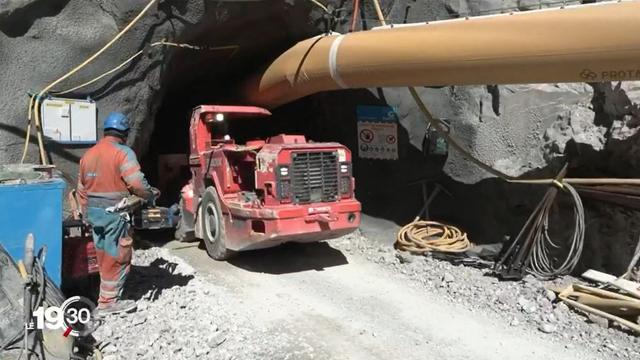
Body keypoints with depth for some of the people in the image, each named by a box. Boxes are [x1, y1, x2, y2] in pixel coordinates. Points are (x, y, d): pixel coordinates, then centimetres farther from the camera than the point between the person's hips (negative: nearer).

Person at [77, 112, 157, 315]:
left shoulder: (88, 154, 12)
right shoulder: (123, 152, -11)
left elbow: (82, 189, 16)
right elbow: (137, 183, -21)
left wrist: (87, 214, 24)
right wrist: (150, 194, -2)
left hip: (93, 212, 8)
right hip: (115, 213, -8)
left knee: (104, 255, 17)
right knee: (117, 257, 2)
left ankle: (107, 295, 29)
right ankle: (108, 301, 8)